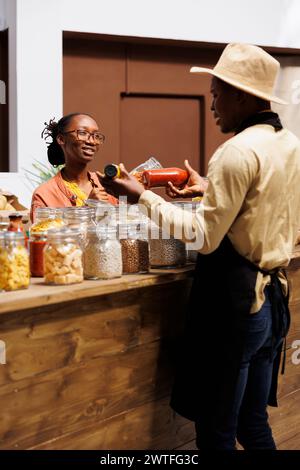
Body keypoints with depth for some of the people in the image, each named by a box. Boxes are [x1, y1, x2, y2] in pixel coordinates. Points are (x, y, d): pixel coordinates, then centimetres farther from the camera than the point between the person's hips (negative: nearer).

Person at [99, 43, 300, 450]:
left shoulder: (238, 151, -18)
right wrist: (208, 190, 19)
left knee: (216, 430, 4)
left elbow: (205, 238, -16)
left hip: (234, 299, -9)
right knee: (254, 424, 18)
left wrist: (142, 197, -10)